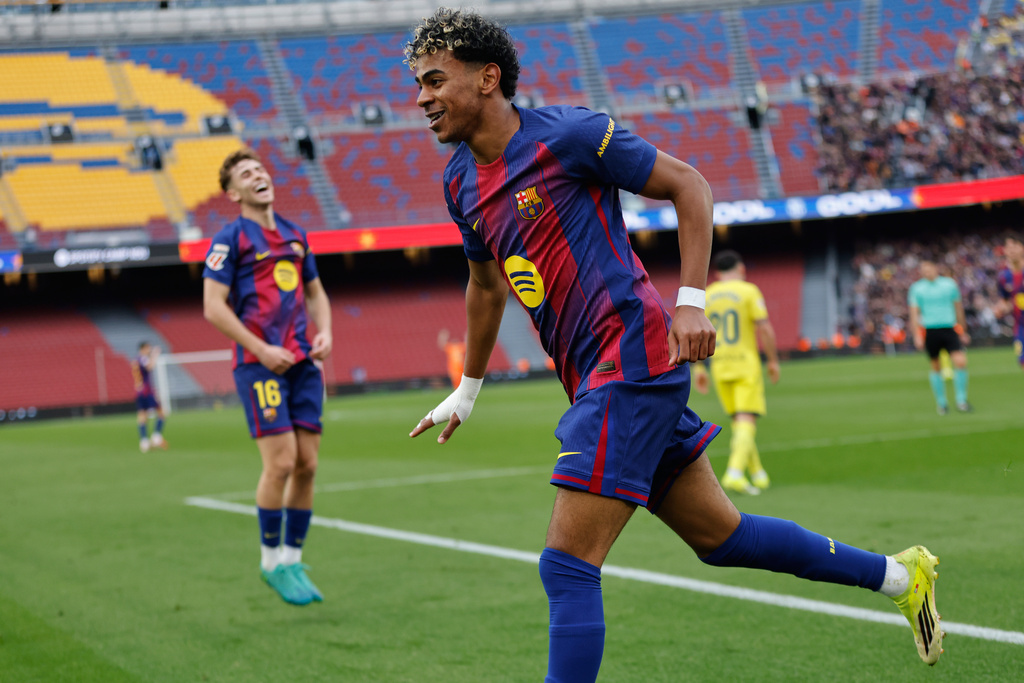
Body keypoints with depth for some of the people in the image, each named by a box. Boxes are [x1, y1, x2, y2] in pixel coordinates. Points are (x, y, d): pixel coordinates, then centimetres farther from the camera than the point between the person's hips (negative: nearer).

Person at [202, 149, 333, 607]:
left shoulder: (294, 235, 17)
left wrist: (325, 333, 8)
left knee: (307, 464, 2)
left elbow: (315, 293, 27)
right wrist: (262, 350, -14)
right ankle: (271, 560, 4)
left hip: (302, 362, 6)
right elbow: (213, 307, -8)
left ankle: (292, 558, 14)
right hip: (260, 364, -6)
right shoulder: (231, 238, -2)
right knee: (281, 461, -12)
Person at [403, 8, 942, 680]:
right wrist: (468, 390, 34)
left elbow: (689, 184, -6)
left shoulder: (566, 133, -11)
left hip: (632, 358, -8)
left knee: (567, 566, -13)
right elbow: (486, 285, 29)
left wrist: (691, 302, -13)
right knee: (720, 536, 16)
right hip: (597, 378, 8)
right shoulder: (461, 183, 12)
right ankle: (900, 574, 32)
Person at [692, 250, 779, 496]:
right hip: (746, 364, -4)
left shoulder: (705, 296, 8)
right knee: (747, 422, -7)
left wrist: (698, 368, 10)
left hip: (719, 366, 4)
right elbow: (765, 328, -10)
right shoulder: (749, 291, -4)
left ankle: (758, 474, 17)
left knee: (739, 422, 14)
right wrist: (773, 360, -1)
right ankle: (735, 473, -24)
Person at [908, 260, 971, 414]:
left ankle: (961, 400, -3)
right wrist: (917, 335, -7)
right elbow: (914, 313, 3)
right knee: (936, 367, 4)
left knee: (961, 361, -13)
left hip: (950, 329, 1)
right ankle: (941, 401, 19)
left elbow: (958, 308, 16)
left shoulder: (950, 284, 7)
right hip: (929, 331, -1)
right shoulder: (917, 288, 3)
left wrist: (963, 332, 19)